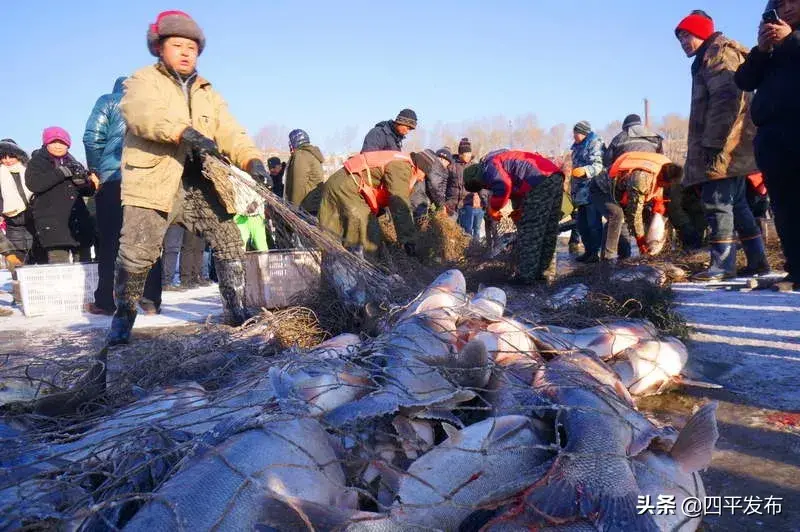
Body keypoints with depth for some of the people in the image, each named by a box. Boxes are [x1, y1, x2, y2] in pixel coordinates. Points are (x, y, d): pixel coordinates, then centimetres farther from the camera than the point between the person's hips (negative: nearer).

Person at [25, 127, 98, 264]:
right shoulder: (37, 162, 6)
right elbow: (33, 184, -13)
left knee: (84, 260, 6)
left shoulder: (72, 163, 20)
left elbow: (85, 191, 22)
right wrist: (63, 172, -18)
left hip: (78, 221, 6)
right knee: (59, 262, -15)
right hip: (52, 223, -5)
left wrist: (92, 183, -2)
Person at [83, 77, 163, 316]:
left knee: (110, 242, 3)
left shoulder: (108, 101, 11)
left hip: (114, 179, -2)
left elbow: (92, 137, -2)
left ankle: (106, 301, 4)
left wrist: (95, 169, 8)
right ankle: (151, 300, 4)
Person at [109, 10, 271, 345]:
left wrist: (252, 160, -16)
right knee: (136, 255, -7)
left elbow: (230, 133, 6)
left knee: (229, 244, 2)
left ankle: (238, 311, 15)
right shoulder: (143, 81, 7)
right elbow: (142, 113, -16)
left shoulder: (207, 94, 21)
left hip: (200, 183, 5)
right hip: (153, 182, -4)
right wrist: (186, 132, -33)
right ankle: (123, 319, 13)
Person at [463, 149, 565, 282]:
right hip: (556, 176, 10)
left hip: (542, 181, -10)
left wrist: (493, 210, -6)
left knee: (528, 232, -4)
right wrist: (521, 210, 21)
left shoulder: (487, 166, -1)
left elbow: (503, 186, -19)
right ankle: (539, 272, 23)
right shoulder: (502, 159, 30)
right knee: (549, 232, 14)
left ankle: (527, 277, -1)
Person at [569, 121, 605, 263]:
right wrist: (573, 190, 31)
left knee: (593, 222, -9)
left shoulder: (595, 144, -6)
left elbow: (598, 165, -19)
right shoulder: (578, 147, 20)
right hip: (581, 191, 9)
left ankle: (595, 252, -5)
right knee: (582, 223, 11)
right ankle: (588, 250, 19)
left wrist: (584, 170, -38)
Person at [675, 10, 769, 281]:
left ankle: (722, 264, -10)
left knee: (716, 202, -12)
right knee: (736, 203, 11)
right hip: (732, 147, 10)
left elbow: (727, 99, -17)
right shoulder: (708, 60, 27)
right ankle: (757, 260, 15)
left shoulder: (718, 52, -3)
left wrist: (713, 143, -22)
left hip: (723, 146, -10)